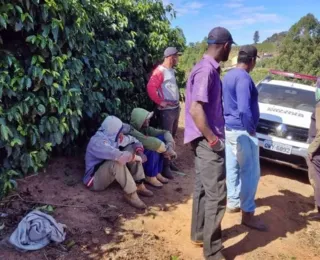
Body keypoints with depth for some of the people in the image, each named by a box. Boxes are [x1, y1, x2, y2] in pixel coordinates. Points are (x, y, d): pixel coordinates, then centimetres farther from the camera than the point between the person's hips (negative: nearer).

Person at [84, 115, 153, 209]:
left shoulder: (114, 138, -3)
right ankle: (131, 194, -26)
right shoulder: (97, 142, -28)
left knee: (132, 149, -3)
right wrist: (135, 157, -26)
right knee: (117, 161, -36)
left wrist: (139, 152, -9)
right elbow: (118, 156, -42)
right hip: (95, 179, -9)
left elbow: (134, 140, 11)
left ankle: (139, 185, -7)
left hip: (112, 171, 9)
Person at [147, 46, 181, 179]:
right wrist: (160, 102, -18)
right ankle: (165, 166, 5)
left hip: (176, 108, 9)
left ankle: (168, 160, 28)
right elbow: (150, 88, -22)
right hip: (167, 110, -9)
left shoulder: (172, 70, 14)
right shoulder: (160, 71, -13)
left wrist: (177, 101, 12)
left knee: (172, 135, 15)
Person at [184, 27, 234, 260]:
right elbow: (195, 109, -26)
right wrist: (213, 140, -19)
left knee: (203, 190, 18)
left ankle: (199, 234, 33)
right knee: (217, 196, -3)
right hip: (208, 142, -10)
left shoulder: (209, 68, 12)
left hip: (206, 140, 10)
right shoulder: (206, 70, -18)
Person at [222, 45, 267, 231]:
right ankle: (248, 214, 7)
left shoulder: (229, 76, 12)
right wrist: (251, 130, -15)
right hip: (241, 131, -10)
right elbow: (245, 110, -27)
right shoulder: (244, 78, -18)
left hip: (229, 128, 10)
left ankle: (233, 203, 28)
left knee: (233, 168, 16)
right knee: (251, 172, -1)